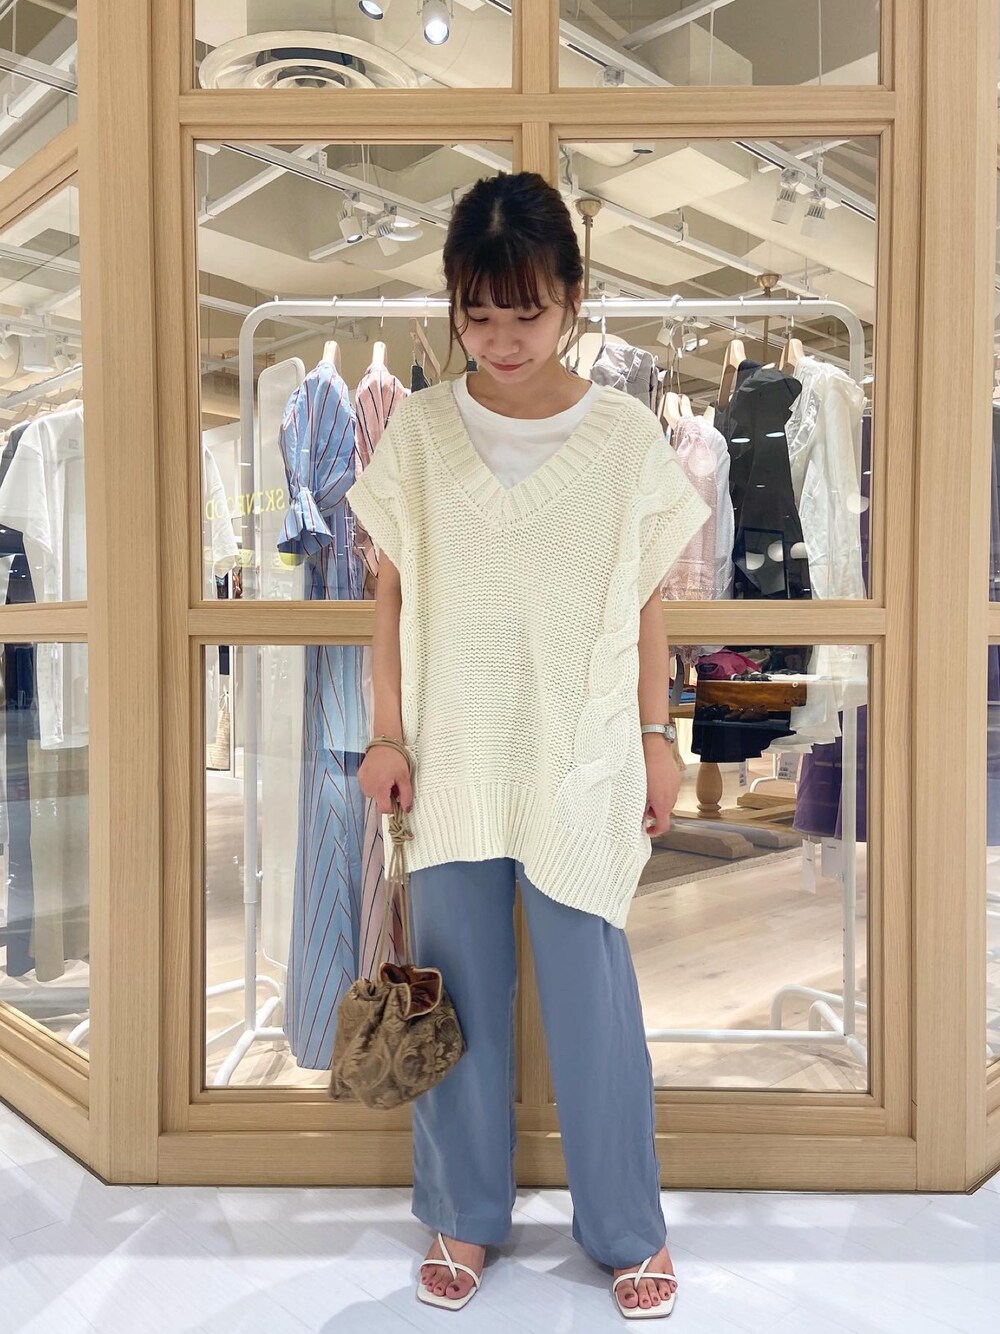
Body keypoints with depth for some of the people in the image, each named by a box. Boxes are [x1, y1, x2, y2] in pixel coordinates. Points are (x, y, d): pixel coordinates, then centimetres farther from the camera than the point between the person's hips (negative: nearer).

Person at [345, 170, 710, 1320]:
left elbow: (645, 601, 4)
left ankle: (628, 1229, 31)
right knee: (456, 998, 13)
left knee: (594, 1001, 8)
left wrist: (655, 740, 4)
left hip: (580, 764, -1)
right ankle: (464, 1216, 35)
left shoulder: (624, 434, -2)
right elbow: (392, 592, 4)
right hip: (450, 761, 2)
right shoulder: (419, 429, 0)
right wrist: (387, 736, 0)